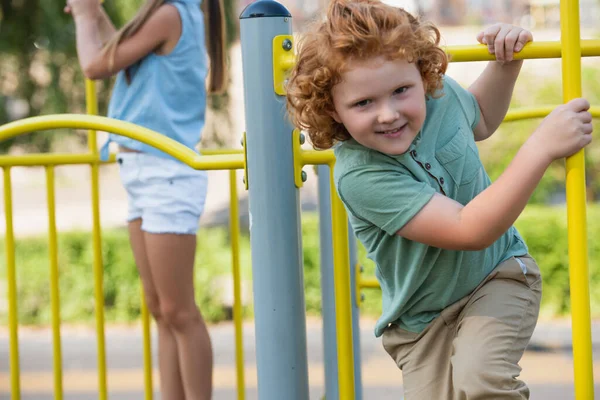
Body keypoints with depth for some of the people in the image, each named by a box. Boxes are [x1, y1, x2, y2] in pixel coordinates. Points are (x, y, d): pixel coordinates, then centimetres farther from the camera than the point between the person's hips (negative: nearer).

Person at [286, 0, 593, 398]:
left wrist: (506, 62, -1)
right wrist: (541, 148, -43)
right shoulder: (359, 176, -30)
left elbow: (481, 119, 18)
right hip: (423, 319, -1)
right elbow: (470, 231, -37)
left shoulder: (440, 93, -12)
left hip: (498, 275, 2)